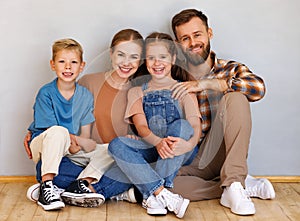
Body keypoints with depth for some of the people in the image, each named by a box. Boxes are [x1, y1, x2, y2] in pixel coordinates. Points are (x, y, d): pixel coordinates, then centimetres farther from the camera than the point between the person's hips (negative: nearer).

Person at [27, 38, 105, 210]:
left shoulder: (85, 96, 0)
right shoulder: (46, 93, -12)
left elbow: (85, 136, 0)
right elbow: (53, 131, -15)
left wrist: (79, 142, -23)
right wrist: (70, 143, -32)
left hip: (71, 150, 5)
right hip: (43, 146, -5)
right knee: (58, 132, -38)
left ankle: (81, 184, -21)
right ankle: (46, 187, -32)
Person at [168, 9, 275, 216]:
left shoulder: (231, 69, 7)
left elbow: (258, 87, -17)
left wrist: (204, 84, -20)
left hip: (218, 155, -1)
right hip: (186, 162, 1)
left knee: (235, 97, -23)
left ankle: (233, 184, -27)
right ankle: (245, 187, -18)